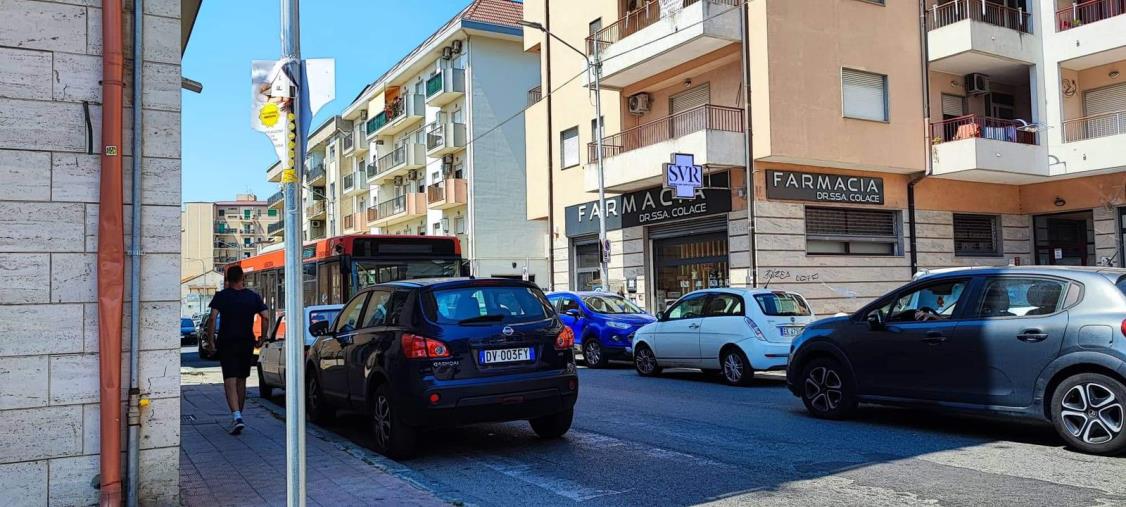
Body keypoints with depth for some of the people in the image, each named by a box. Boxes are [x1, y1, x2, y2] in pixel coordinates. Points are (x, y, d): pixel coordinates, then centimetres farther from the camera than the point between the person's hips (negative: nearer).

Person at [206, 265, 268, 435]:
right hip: (247, 343, 3)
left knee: (230, 381, -6)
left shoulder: (221, 296, -3)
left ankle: (236, 416, -23)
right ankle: (237, 416, 25)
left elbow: (213, 318, -13)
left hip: (227, 344, -3)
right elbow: (265, 317, -5)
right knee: (241, 381, 15)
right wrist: (261, 338, 4)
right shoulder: (253, 296, 3)